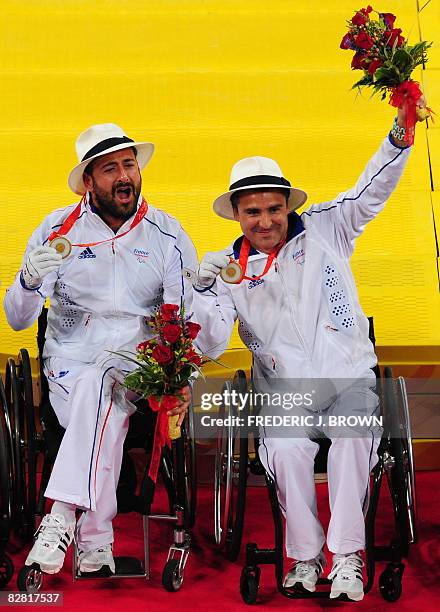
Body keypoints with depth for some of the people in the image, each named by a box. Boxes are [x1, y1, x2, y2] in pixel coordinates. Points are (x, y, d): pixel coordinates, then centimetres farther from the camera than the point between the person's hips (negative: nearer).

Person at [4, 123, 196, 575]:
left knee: (97, 388, -34)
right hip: (69, 357, 1)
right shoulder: (59, 228, 5)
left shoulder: (166, 233, 5)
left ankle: (61, 516, -35)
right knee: (106, 413, -32)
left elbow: (189, 315, 3)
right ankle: (95, 540, -26)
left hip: (139, 360, 0)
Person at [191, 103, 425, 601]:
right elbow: (210, 346, -2)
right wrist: (203, 288, -19)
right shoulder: (230, 268, 5)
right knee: (286, 450, -28)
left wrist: (400, 133, -22)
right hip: (283, 388, 0)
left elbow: (372, 189, -6)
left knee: (353, 434, -30)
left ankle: (347, 556, -21)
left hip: (349, 374, 0)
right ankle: (305, 556, -10)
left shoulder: (325, 229, 6)